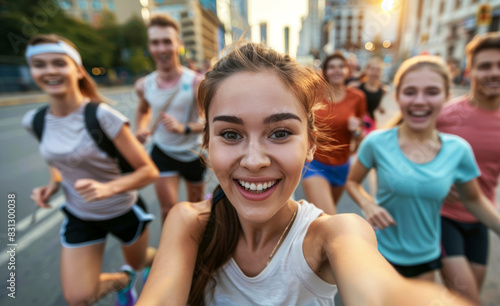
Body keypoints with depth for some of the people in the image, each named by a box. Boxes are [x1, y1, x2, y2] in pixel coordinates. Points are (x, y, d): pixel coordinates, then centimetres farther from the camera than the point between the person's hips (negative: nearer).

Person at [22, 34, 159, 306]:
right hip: (79, 217, 4)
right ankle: (124, 279, 39)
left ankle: (157, 255, 62)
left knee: (139, 262, 22)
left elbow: (149, 171, -22)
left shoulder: (102, 116, -25)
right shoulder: (35, 121, -8)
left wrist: (109, 188, -36)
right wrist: (53, 185, -4)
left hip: (124, 211, -4)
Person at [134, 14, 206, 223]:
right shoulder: (144, 85, -7)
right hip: (162, 153, 2)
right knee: (169, 211, -4)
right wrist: (140, 128, -6)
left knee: (195, 204, 20)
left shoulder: (195, 82, -20)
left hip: (193, 154, -1)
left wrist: (184, 128, -36)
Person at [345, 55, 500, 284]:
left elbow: (474, 200, 6)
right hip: (381, 252, -2)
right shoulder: (377, 142, -18)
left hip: (426, 257, 3)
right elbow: (352, 181, -5)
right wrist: (368, 205, -22)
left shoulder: (458, 150, -10)